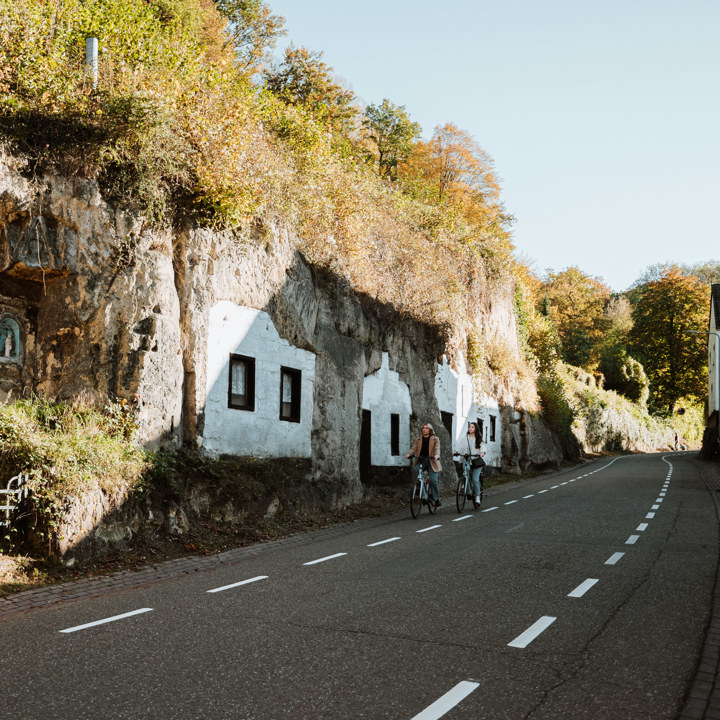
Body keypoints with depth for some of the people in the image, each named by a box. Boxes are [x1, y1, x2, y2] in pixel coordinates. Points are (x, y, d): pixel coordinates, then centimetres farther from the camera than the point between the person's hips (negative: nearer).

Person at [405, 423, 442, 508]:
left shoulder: (435, 439, 7)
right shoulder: (418, 440, 15)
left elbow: (437, 449, -9)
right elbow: (413, 449, 2)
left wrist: (436, 455, -32)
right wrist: (408, 454, -20)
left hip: (432, 462, -3)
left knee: (433, 480, -17)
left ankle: (437, 499, 2)